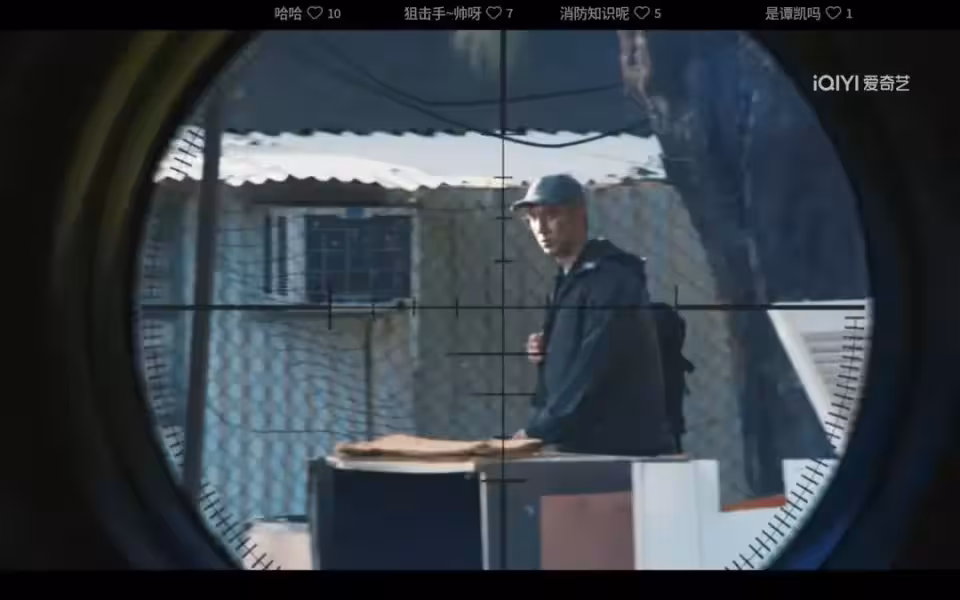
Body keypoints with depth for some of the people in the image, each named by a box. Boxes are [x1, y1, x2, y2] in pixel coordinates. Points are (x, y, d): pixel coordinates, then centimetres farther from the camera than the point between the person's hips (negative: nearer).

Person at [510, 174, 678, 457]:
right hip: (583, 447, 9)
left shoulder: (611, 280, -14)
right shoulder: (569, 280, 15)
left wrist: (537, 431, -19)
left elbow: (594, 369, -21)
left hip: (622, 449, -9)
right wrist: (547, 353, 1)